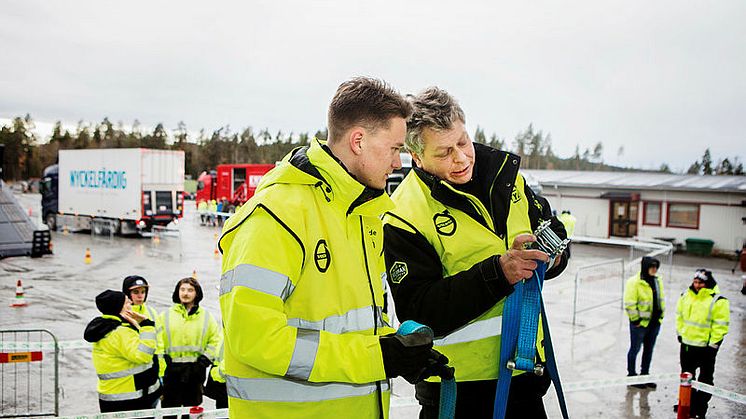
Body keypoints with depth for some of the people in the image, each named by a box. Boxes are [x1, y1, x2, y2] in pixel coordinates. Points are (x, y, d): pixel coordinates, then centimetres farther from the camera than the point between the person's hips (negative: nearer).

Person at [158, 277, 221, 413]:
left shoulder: (206, 316, 7)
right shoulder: (166, 315, 4)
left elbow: (216, 340, 6)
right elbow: (157, 341, 0)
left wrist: (205, 359, -4)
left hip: (195, 371, 1)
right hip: (171, 370, -1)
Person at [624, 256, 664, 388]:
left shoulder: (658, 280, 7)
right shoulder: (634, 282, -17)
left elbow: (661, 299, 17)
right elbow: (630, 304, -18)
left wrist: (661, 316, 14)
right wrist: (635, 319, -15)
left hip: (654, 322, 7)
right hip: (640, 323, -7)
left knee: (649, 349, 17)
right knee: (635, 349, 7)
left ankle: (644, 375, 32)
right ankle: (631, 376, 20)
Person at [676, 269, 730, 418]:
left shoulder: (718, 301, -18)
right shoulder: (685, 296, 1)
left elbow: (720, 326, -16)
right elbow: (680, 316, 14)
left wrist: (712, 345, -15)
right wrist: (680, 333, 13)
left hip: (706, 346, -6)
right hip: (687, 344, 6)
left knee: (705, 378, 8)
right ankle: (688, 404, 35)